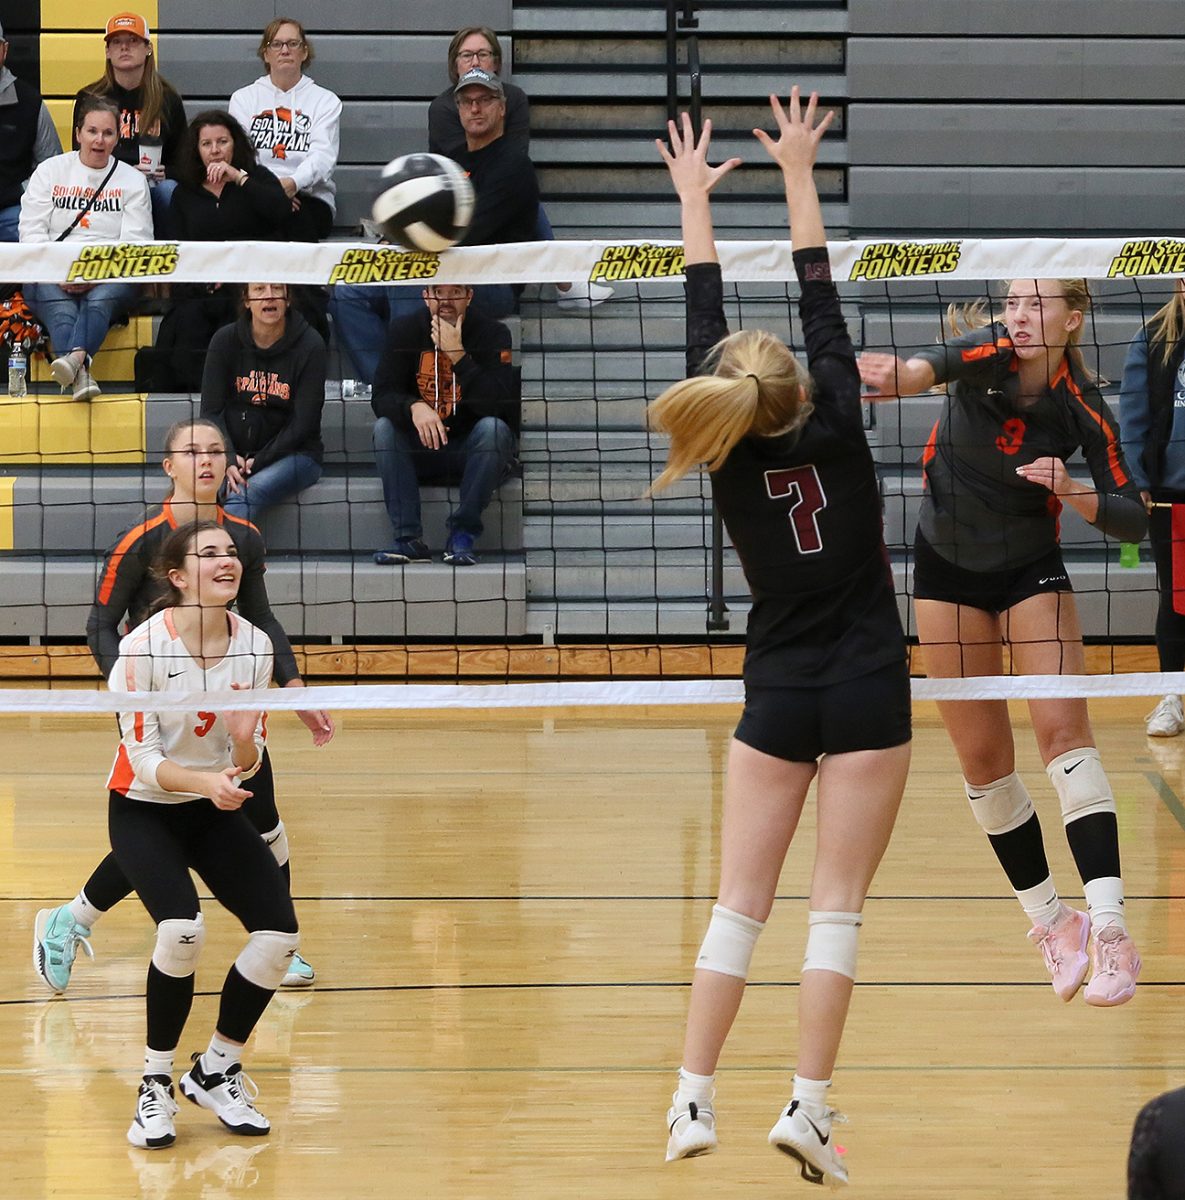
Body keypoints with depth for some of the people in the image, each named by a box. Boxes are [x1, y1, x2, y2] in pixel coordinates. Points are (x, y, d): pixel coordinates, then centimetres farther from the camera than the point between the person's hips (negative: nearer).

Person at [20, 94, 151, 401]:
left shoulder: (132, 181, 14)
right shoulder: (50, 171, 14)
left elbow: (136, 243, 2)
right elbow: (31, 231, 5)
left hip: (110, 276, 0)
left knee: (101, 299, -36)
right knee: (60, 307, -35)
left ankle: (73, 359, -63)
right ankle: (81, 374, -59)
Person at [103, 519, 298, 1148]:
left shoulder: (253, 645, -7)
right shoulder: (143, 647, -21)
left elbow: (247, 765, -2)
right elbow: (141, 757, -20)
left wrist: (244, 740, -26)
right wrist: (205, 781, -36)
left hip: (215, 811, 5)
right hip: (143, 811, -5)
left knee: (279, 934, -10)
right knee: (182, 928, -29)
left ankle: (215, 1072, 10)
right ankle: (155, 1085, -11)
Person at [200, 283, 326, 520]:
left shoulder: (309, 345, -5)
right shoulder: (226, 340, 2)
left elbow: (303, 423, -7)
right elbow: (211, 410, -1)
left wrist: (257, 462, -17)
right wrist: (228, 460, -18)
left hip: (293, 454, -2)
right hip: (233, 450, 2)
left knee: (246, 494, -34)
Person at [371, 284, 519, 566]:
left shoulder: (492, 333, -10)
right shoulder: (405, 331, -3)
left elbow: (499, 404, -22)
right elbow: (381, 397, -13)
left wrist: (457, 355, -29)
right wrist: (414, 407, -35)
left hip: (473, 448, -2)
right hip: (421, 451, 2)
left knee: (494, 427, -32)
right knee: (384, 427, -24)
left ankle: (463, 535, -28)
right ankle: (409, 538, -29)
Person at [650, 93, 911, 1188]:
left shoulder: (730, 458, -4)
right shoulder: (836, 428, -8)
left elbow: (705, 329, 4)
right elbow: (823, 303, -1)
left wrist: (695, 198, 12)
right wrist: (798, 173, 6)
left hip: (777, 700, 2)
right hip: (867, 694, -2)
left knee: (741, 901, 5)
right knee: (838, 903, -2)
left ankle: (695, 1100, 0)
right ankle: (808, 1107, -6)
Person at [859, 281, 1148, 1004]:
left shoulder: (1084, 412, -16)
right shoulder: (987, 355, -18)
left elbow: (1133, 519, -13)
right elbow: (936, 366, -40)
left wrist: (1072, 491, -32)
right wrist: (899, 375, -63)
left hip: (1033, 570, -1)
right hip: (949, 570, 1)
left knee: (1063, 728, -18)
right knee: (983, 757, 2)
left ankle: (1109, 928, -26)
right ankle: (1052, 921, 16)